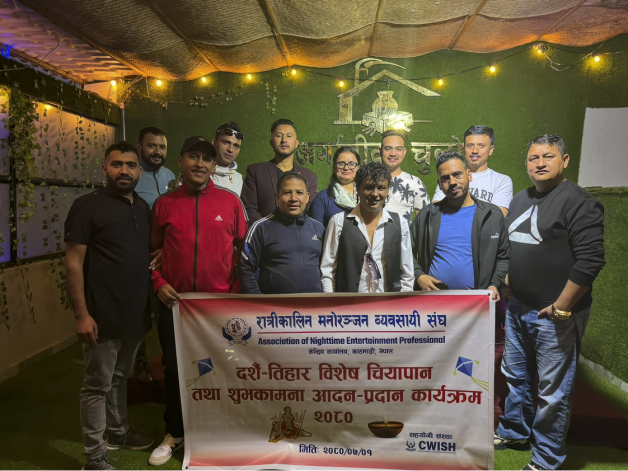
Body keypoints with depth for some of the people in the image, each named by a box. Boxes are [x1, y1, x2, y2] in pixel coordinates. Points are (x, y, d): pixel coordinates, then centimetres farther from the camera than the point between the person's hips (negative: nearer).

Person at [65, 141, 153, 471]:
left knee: (120, 377, 22)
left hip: (136, 314, 6)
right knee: (98, 385, 5)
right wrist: (81, 314, -17)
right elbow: (73, 263, -12)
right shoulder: (87, 206, -9)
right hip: (103, 316, -6)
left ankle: (118, 432, 39)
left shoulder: (143, 208, 9)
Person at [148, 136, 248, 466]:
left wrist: (237, 291, -2)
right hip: (174, 303, 1)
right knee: (174, 368, 15)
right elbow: (153, 250, 11)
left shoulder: (230, 201, -1)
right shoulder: (164, 204, 3)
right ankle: (175, 433, 37)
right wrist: (158, 283, -3)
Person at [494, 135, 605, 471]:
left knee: (553, 391, 5)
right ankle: (514, 432, 42)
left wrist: (561, 307, -18)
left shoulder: (578, 202, -13)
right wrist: (506, 286, 13)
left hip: (555, 314, -8)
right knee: (515, 375, 21)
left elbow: (590, 260, -20)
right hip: (518, 308, 8)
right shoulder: (520, 199, 12)